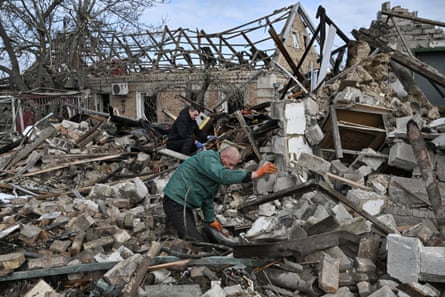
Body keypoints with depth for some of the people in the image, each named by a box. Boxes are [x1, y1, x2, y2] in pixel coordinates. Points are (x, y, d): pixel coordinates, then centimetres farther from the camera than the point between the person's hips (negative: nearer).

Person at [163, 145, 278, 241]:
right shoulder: (208, 157, -16)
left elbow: (208, 196, 23)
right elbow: (224, 176, -35)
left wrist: (210, 220, 25)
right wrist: (256, 174, -37)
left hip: (184, 204, 10)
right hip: (176, 201, -10)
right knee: (195, 242, -13)